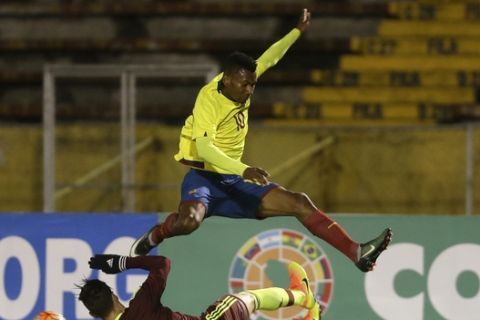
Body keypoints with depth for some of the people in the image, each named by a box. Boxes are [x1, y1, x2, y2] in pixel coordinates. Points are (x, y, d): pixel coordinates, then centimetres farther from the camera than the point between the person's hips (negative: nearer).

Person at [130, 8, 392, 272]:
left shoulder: (240, 84, 5)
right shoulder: (210, 99, -18)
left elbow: (268, 59, 25)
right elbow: (204, 147, -32)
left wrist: (298, 31, 30)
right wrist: (244, 170, -43)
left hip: (234, 182, 8)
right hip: (203, 178, -8)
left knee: (299, 203, -4)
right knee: (188, 221, -40)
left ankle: (356, 253, -5)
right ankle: (153, 237, -5)